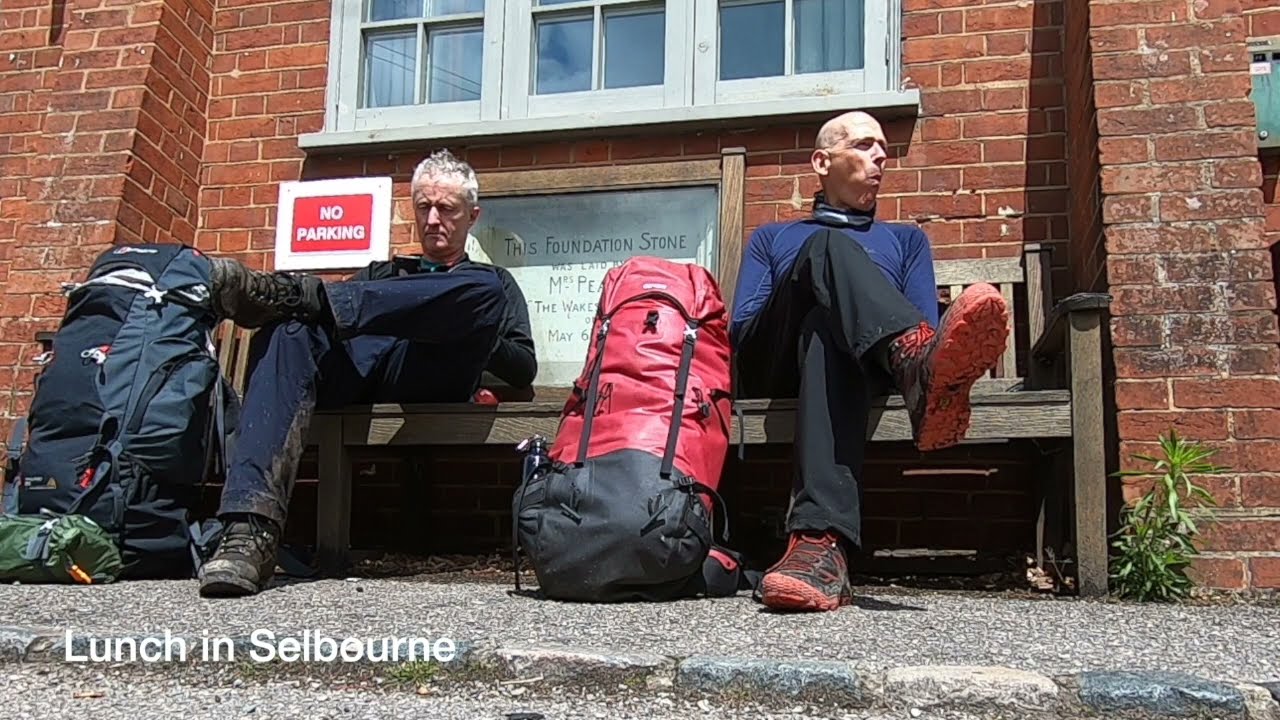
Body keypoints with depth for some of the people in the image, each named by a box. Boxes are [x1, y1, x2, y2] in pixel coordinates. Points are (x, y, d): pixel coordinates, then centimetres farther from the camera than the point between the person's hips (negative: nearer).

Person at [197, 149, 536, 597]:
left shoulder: (494, 281, 33)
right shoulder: (384, 272, 40)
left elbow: (524, 369, 18)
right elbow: (345, 312, 21)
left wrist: (467, 331, 0)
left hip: (426, 378, -2)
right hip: (350, 366, 2)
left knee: (485, 292, -29)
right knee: (288, 333, -32)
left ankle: (297, 293, -38)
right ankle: (250, 531, -47)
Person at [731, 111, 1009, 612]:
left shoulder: (905, 239, 36)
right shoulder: (771, 238, 35)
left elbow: (926, 327, 18)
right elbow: (740, 327, 16)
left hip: (864, 360, 0)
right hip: (775, 368, 0)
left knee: (828, 340, -39)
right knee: (831, 248, -30)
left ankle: (821, 541, -62)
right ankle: (922, 367, -61)